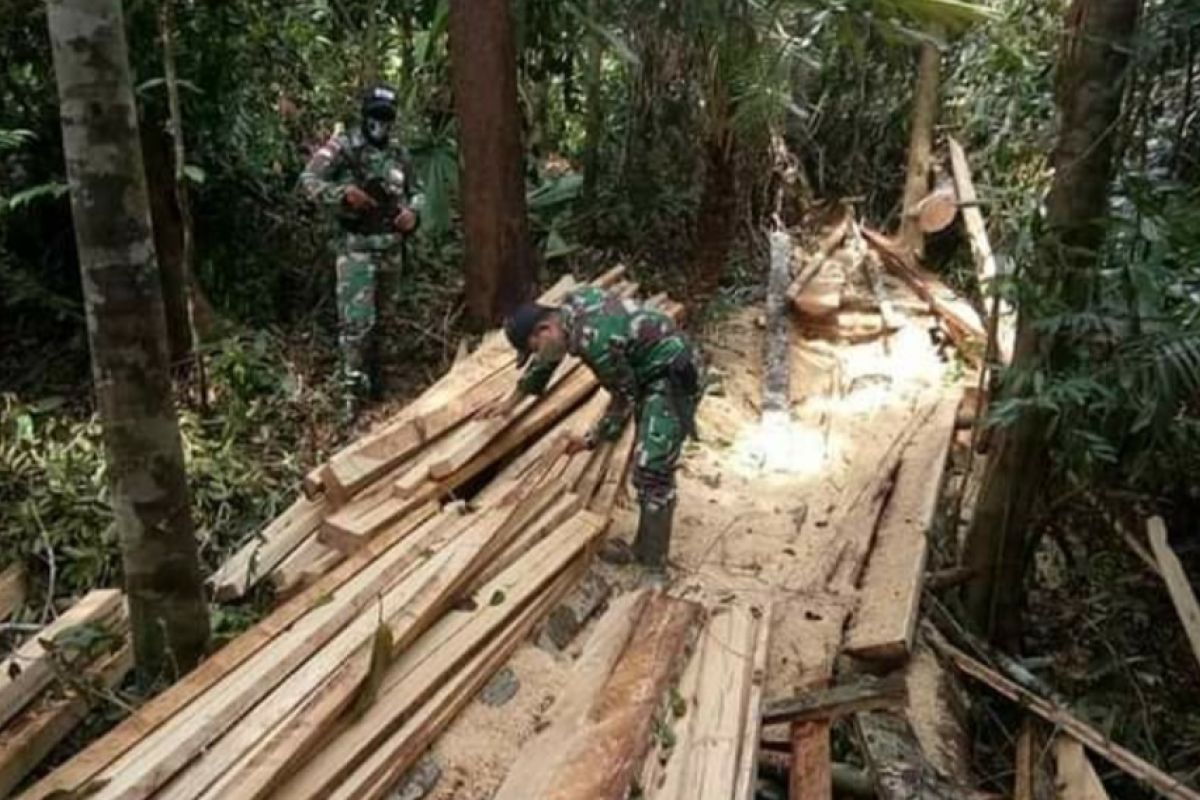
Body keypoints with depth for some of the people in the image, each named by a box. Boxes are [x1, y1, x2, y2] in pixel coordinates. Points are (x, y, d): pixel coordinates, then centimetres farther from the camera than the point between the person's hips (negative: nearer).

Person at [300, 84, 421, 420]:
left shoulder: (397, 158, 12)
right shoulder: (343, 147, -4)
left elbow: (412, 197, 22)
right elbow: (309, 179, -10)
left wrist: (412, 215, -1)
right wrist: (343, 193, -25)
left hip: (391, 248, 6)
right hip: (356, 247, -6)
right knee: (356, 319, -12)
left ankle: (373, 377, 27)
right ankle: (352, 386, -5)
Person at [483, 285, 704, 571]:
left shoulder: (595, 341, -29)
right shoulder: (570, 307, 0)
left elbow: (625, 395, -15)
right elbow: (545, 360, 18)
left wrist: (593, 439, -4)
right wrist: (512, 400, 25)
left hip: (675, 376, -10)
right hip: (651, 373, 10)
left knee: (652, 470, -14)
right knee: (645, 463, 15)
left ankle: (651, 566, -6)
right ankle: (644, 548, 25)